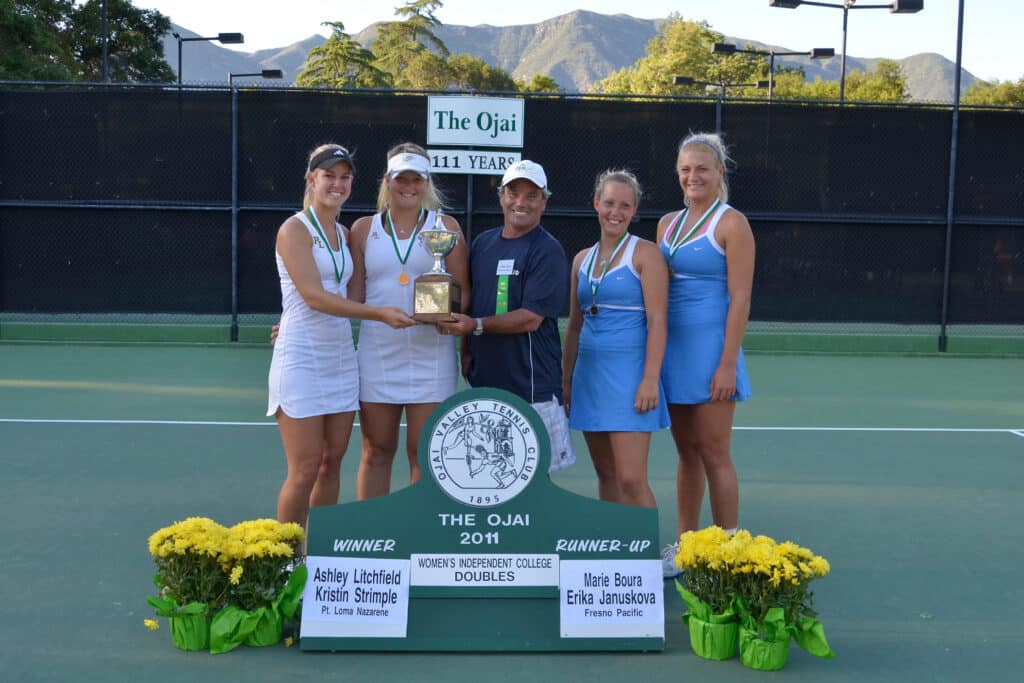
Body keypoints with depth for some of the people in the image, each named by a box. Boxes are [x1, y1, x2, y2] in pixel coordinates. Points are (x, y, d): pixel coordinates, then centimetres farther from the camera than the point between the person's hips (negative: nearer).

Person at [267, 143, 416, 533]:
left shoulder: (345, 234, 13)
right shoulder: (295, 229, -8)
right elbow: (313, 296, -18)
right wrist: (380, 314, -20)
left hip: (340, 360, 7)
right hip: (301, 363, -7)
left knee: (332, 463, 9)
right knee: (305, 470, -6)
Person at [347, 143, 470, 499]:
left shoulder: (445, 226, 5)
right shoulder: (364, 229, 9)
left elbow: (463, 290, 4)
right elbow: (353, 294, 10)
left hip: (431, 357, -1)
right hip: (377, 356, 1)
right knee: (376, 452, 6)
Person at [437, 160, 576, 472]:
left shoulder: (548, 251, -8)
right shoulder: (482, 243, 13)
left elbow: (532, 318, -16)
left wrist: (476, 326, -22)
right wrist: (466, 352, 12)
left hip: (530, 385, -6)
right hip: (484, 381, 6)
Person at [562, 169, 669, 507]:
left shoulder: (645, 254, -3)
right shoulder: (582, 259, 14)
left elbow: (657, 322, -10)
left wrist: (650, 380, -17)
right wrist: (566, 380, 16)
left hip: (628, 371, -6)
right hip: (590, 371, 6)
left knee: (631, 479, -11)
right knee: (606, 476, 10)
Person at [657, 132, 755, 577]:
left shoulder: (731, 223, -6)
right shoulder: (667, 224, 12)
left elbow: (740, 299, -11)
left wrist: (727, 365, -16)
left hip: (710, 345, -6)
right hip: (672, 345, 6)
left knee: (713, 454, -1)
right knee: (686, 452, 12)